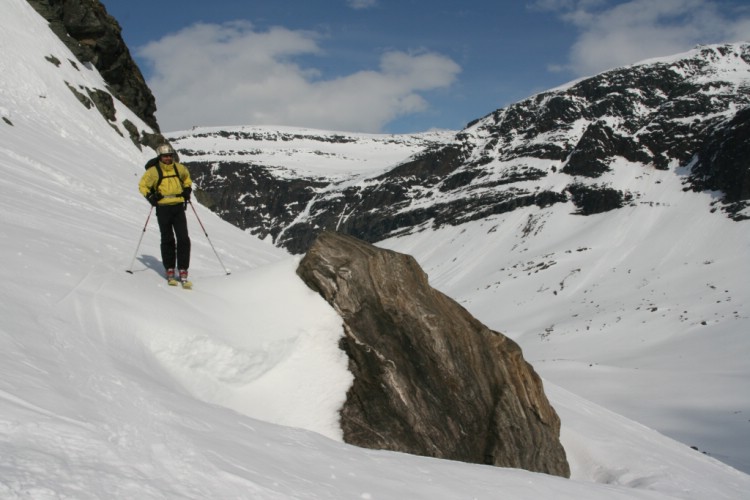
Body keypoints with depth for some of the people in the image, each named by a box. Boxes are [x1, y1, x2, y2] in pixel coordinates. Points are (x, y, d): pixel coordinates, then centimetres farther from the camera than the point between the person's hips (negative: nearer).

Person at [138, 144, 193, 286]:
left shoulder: (179, 168, 4)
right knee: (167, 240, 4)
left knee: (183, 239, -5)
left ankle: (183, 271, -2)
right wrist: (150, 197, -8)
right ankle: (170, 271, 13)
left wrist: (187, 189, 11)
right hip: (163, 208, -2)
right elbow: (142, 185, 6)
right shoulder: (153, 171, -5)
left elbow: (187, 178, 26)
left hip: (178, 206, 2)